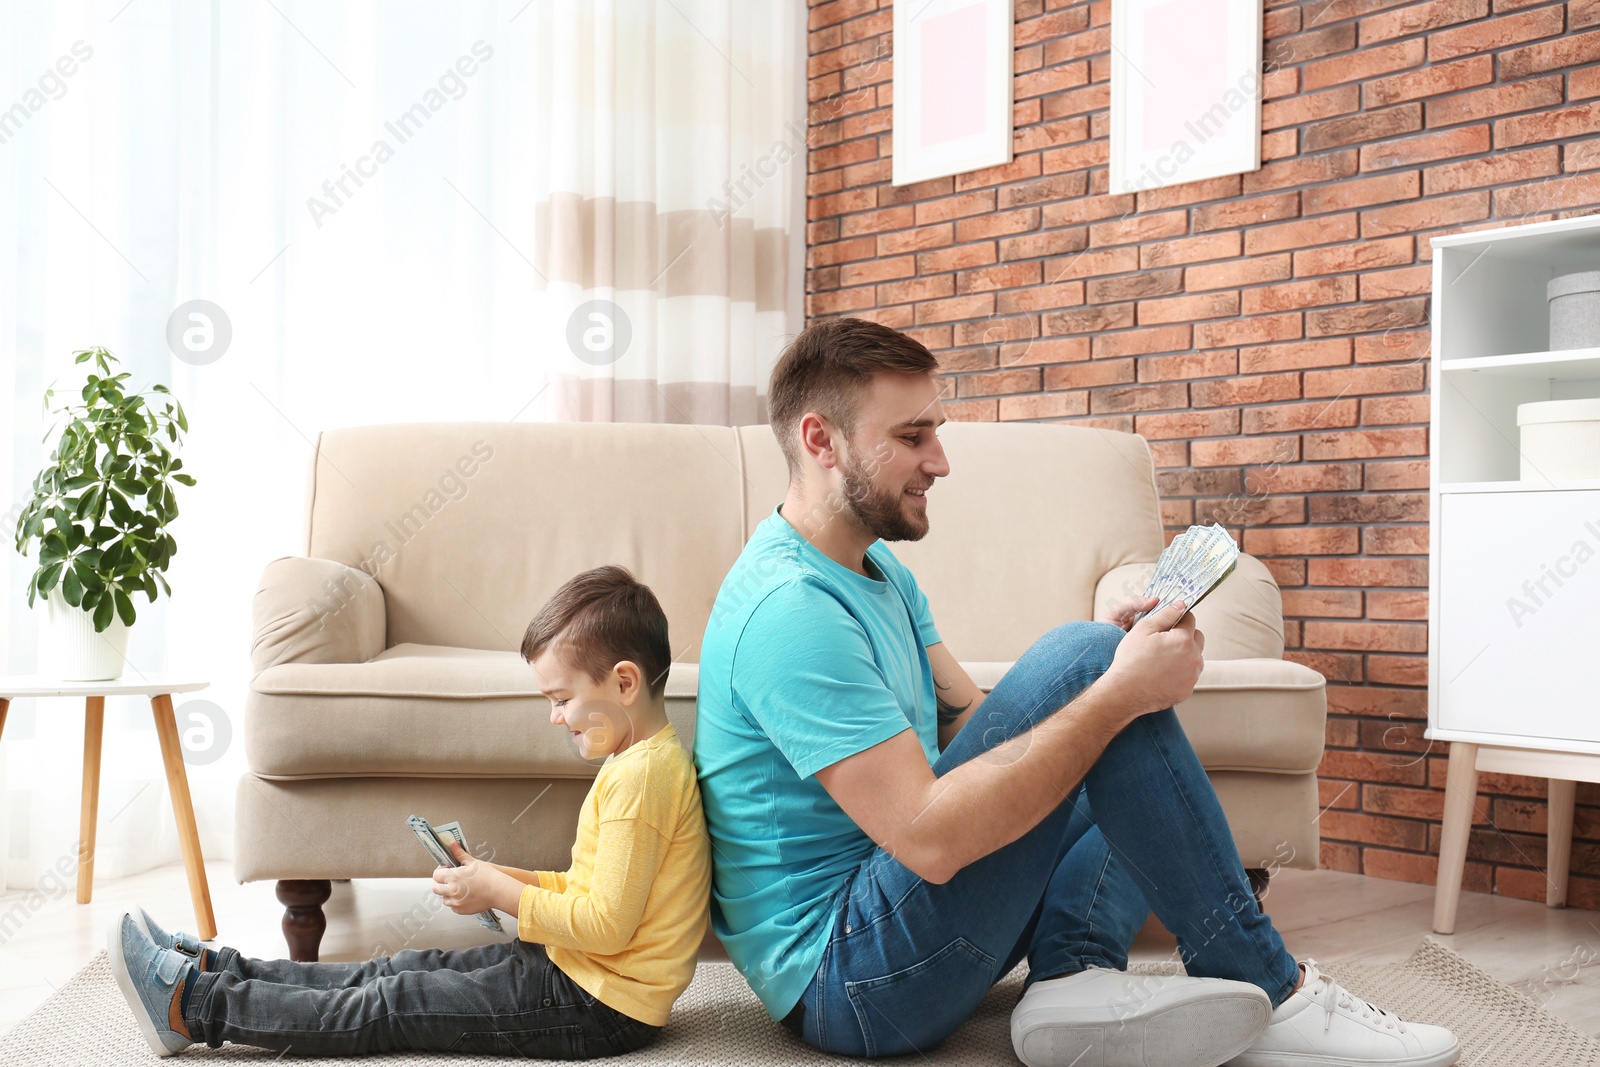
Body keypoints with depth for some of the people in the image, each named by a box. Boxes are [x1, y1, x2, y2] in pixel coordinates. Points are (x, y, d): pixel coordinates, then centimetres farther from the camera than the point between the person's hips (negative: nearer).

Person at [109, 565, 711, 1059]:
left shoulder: (642, 775, -21)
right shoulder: (646, 760, 12)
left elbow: (607, 923, -24)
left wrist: (500, 894, -15)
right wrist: (501, 878, 6)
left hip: (595, 1007, -9)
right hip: (575, 972, 9)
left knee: (394, 1005, -5)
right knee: (405, 971, 8)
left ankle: (197, 1005, 1)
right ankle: (212, 971, 13)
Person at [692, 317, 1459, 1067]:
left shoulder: (873, 570, 14)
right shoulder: (790, 607, -20)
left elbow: (975, 725, 8)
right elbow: (928, 839, -28)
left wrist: (1114, 662, -9)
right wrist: (1115, 689, -24)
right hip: (846, 986, -10)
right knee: (1078, 655, -21)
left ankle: (1072, 971, -9)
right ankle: (1264, 990, -12)